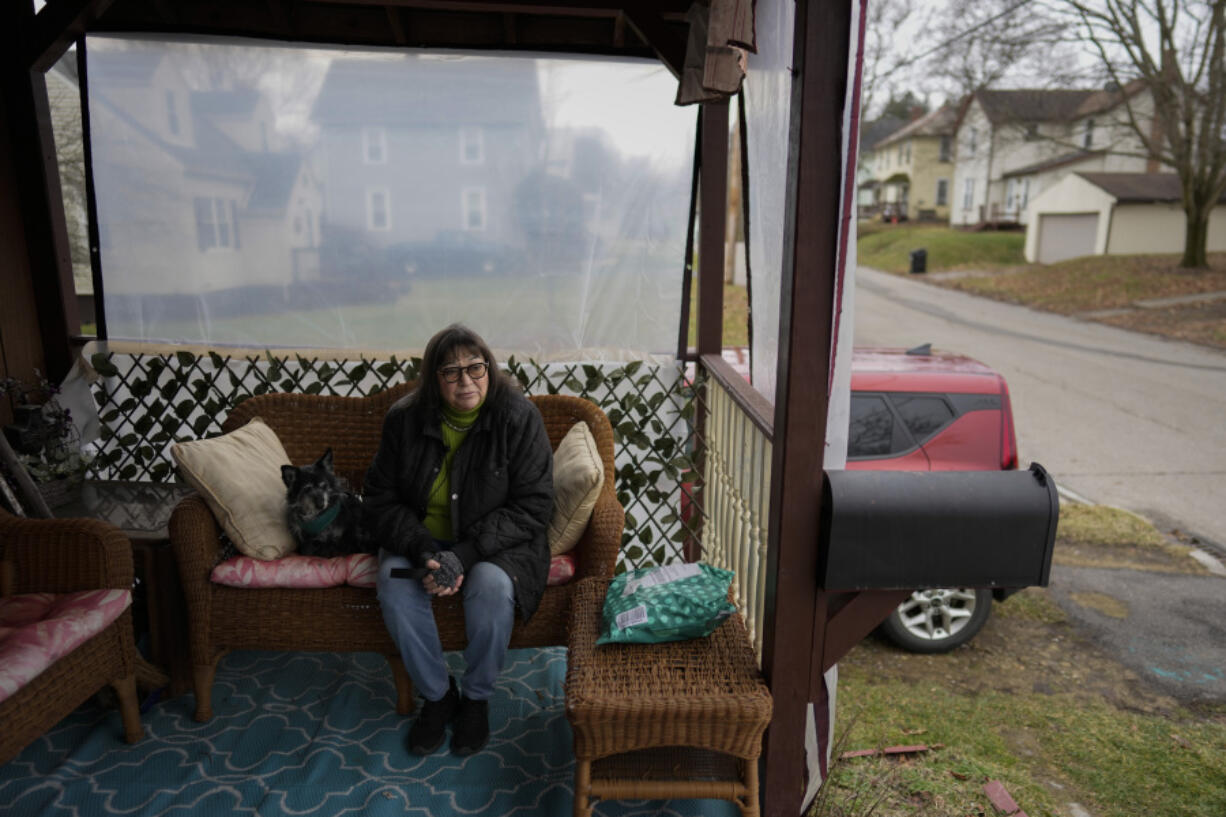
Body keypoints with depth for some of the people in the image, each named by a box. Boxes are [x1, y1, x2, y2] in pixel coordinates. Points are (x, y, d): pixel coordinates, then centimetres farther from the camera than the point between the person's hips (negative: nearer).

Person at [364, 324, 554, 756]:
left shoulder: (518, 417, -15)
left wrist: (465, 555, -25)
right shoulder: (404, 419, -7)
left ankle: (477, 698, -4)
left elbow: (531, 506, -16)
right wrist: (424, 552, -21)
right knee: (394, 583, -26)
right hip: (421, 539, 3)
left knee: (492, 584, -32)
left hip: (495, 543, -2)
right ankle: (437, 694, -2)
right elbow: (382, 498, -3)